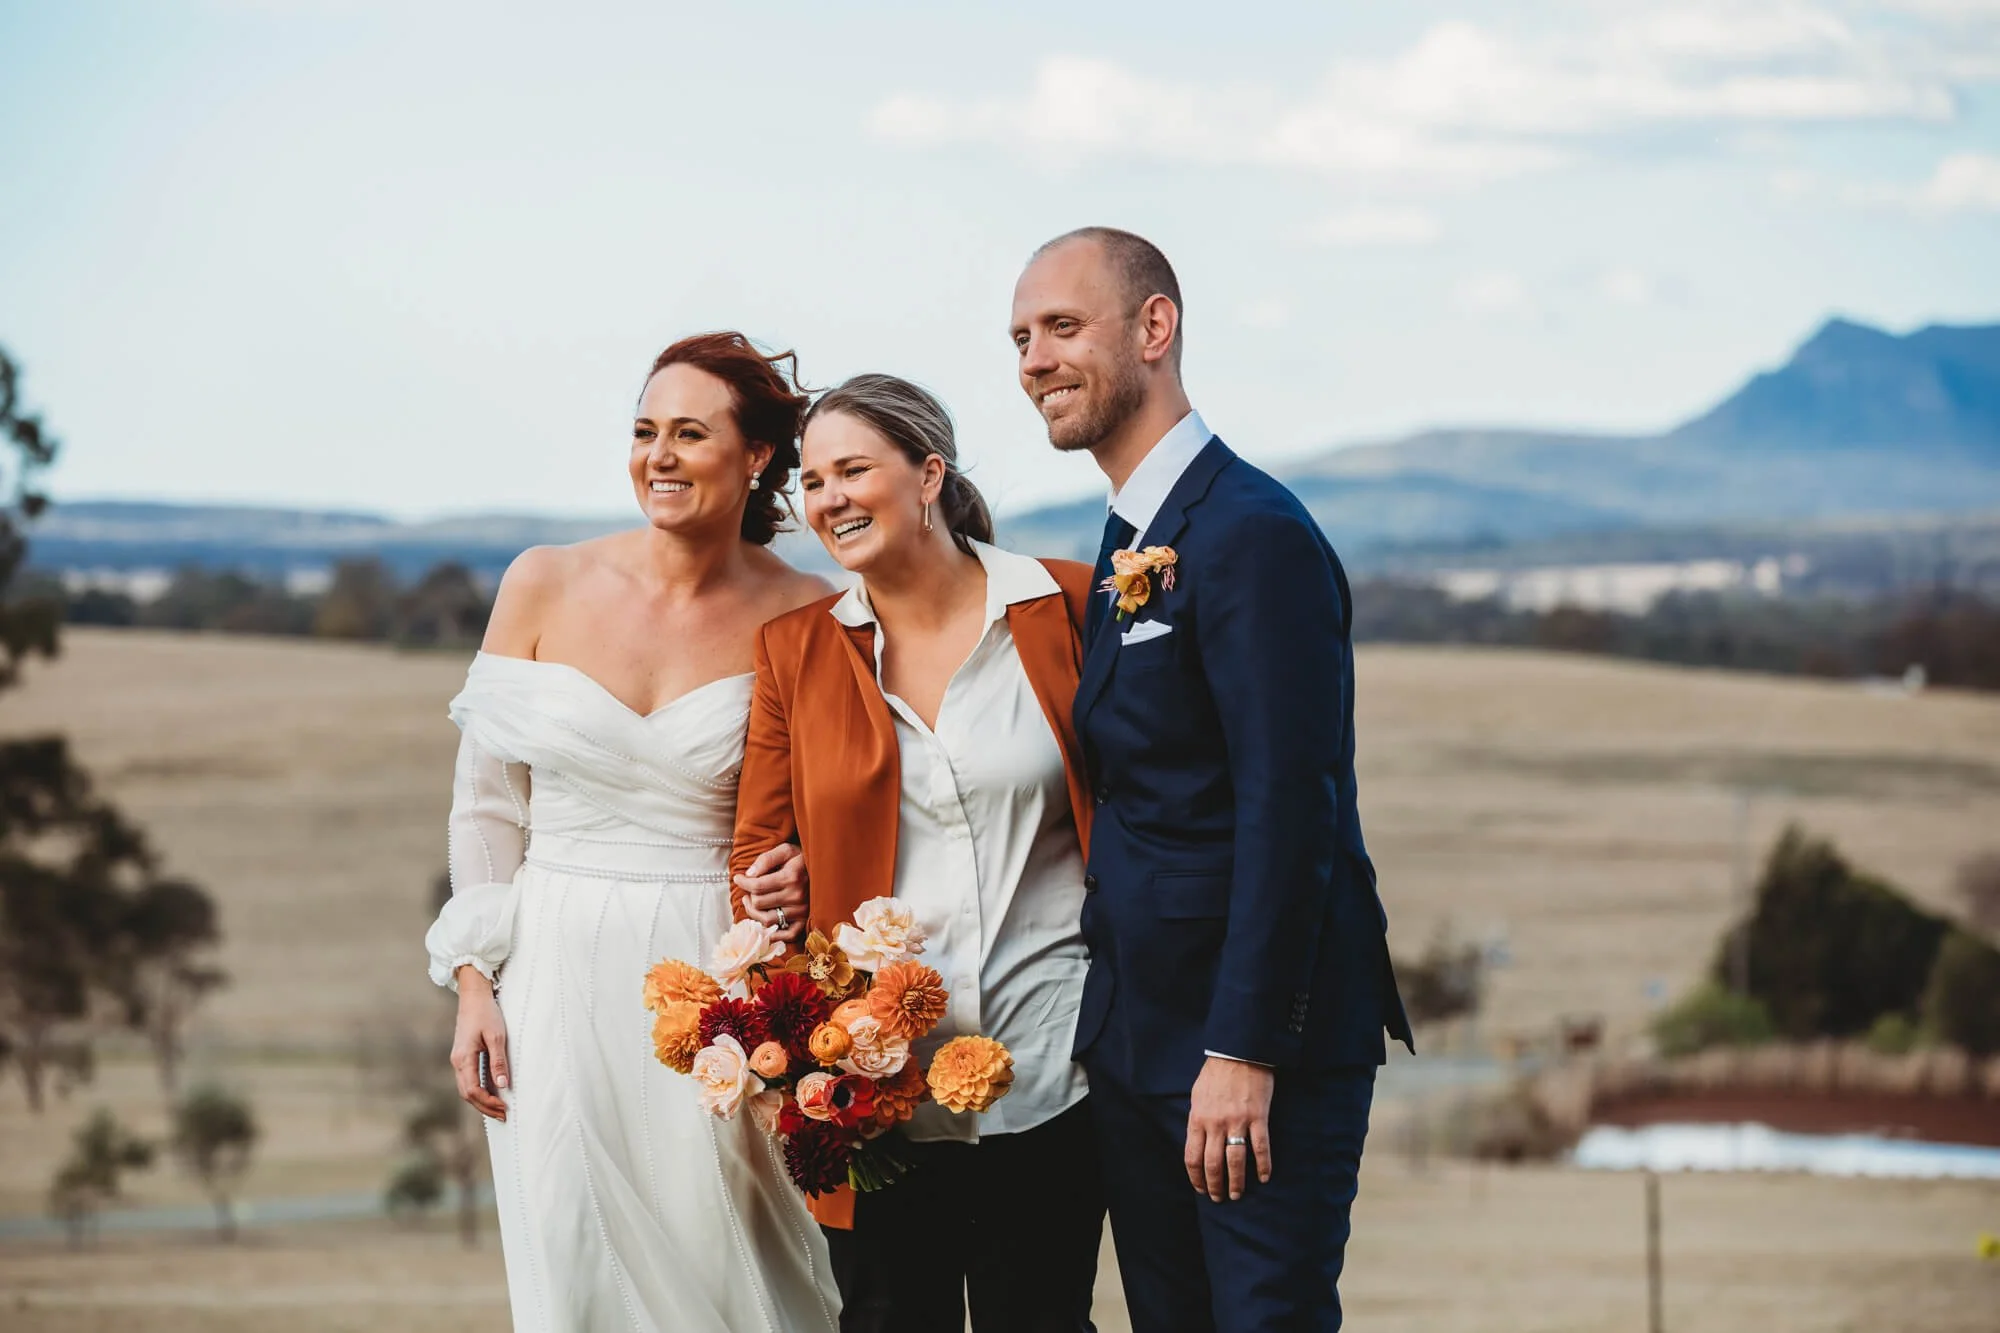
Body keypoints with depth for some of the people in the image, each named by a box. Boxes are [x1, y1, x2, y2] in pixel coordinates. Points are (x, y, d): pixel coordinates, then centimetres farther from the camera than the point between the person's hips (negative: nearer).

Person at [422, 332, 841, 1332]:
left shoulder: (800, 620, -3)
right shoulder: (545, 588, 1)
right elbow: (486, 802, 6)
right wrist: (473, 982, 1)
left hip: (717, 984, -1)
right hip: (559, 981, 2)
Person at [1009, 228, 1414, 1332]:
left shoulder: (1251, 535, -16)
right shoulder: (1127, 544, 14)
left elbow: (1289, 812, -21)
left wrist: (1243, 1053, -23)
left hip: (1256, 1036, -9)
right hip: (1136, 1036, 9)